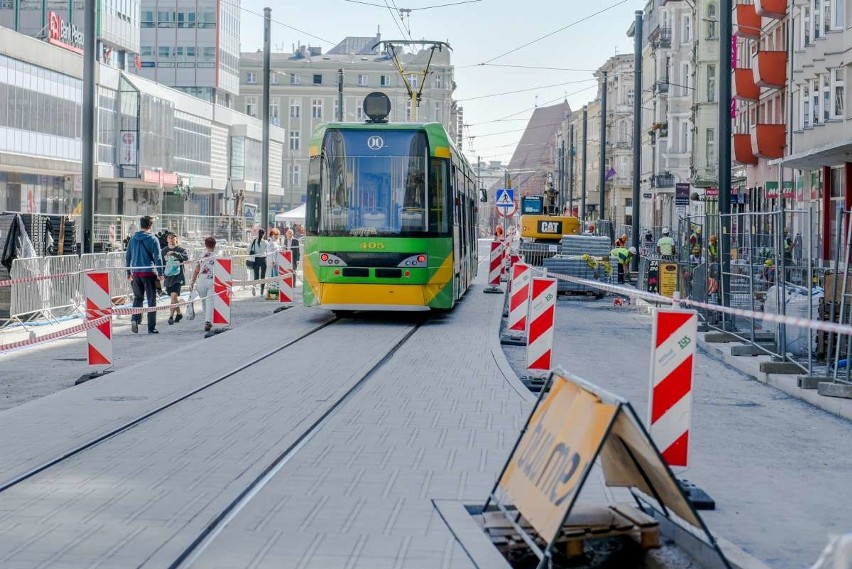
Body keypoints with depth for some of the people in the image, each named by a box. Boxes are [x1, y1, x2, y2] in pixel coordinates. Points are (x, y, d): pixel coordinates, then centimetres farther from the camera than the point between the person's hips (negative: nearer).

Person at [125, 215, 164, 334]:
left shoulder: (133, 239, 7)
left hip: (136, 273, 4)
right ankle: (151, 327, 5)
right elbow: (158, 257, -7)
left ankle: (135, 319, -7)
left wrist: (128, 273, 19)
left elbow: (127, 256, 12)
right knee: (151, 300, 4)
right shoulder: (153, 239, -6)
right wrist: (160, 273, -1)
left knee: (137, 297, 16)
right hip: (149, 273, -4)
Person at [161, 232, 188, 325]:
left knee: (174, 296, -19)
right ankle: (179, 314, 32)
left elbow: (186, 258, -21)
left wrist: (174, 253, -30)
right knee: (173, 297, 13)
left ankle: (171, 316, -19)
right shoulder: (164, 251, 10)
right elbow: (161, 264, 16)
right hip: (168, 277, 4)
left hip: (177, 277, -4)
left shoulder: (180, 249, -1)